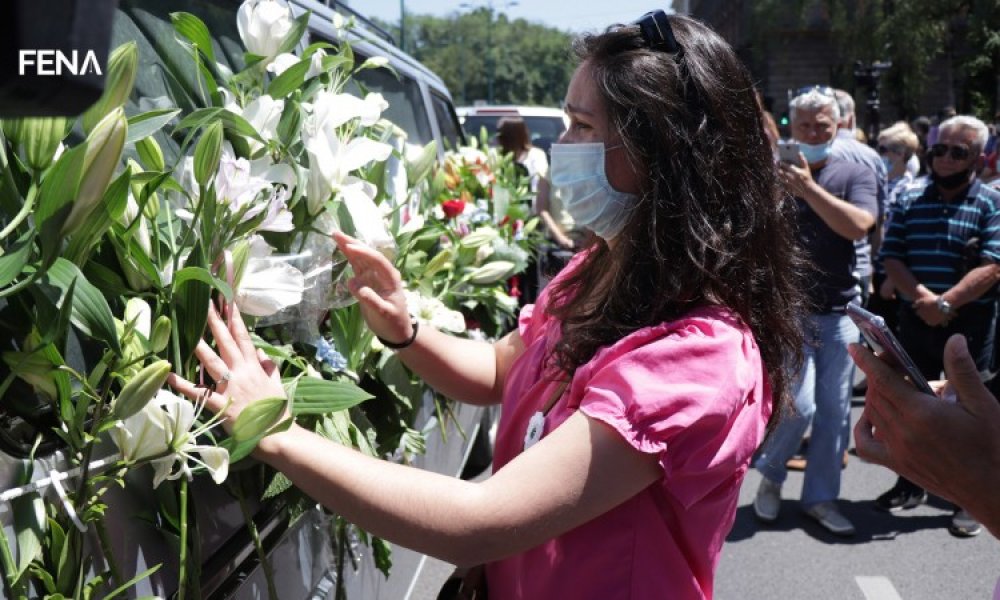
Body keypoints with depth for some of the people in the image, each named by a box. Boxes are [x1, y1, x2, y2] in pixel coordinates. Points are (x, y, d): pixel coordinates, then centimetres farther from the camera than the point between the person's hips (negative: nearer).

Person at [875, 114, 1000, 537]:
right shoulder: (909, 201, 8)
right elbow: (892, 259, 0)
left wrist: (945, 303, -21)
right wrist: (921, 298, -16)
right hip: (914, 323, 4)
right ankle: (911, 485, 27)